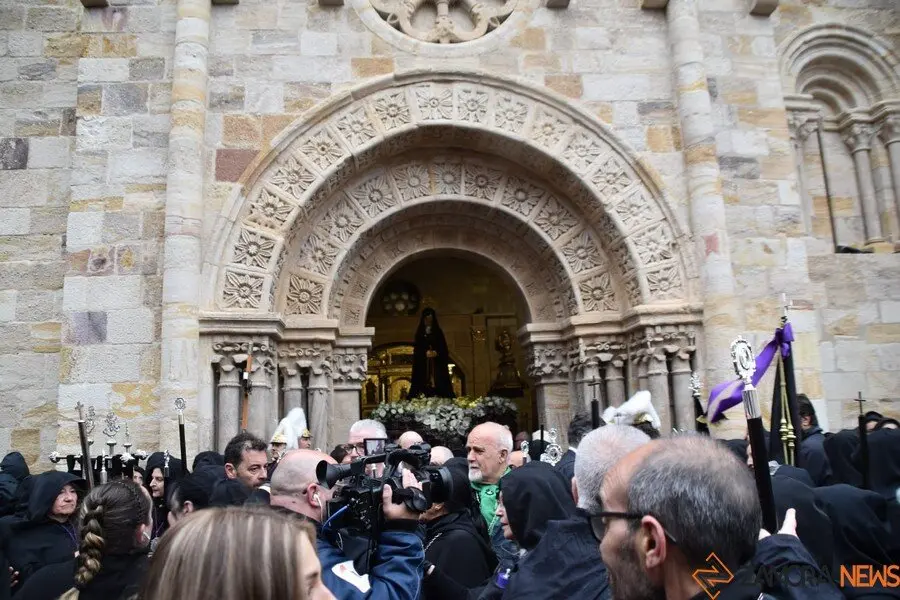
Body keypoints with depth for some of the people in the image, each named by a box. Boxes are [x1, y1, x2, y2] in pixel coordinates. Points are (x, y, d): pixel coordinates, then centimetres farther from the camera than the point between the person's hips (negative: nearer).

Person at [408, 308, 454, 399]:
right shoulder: (419, 333, 10)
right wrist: (425, 353, -13)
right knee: (424, 387, -9)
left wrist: (436, 353, -14)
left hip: (437, 365, 0)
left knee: (439, 387, -8)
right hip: (423, 366, 0)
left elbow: (444, 349, 5)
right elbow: (417, 351, 5)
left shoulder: (438, 332, 9)